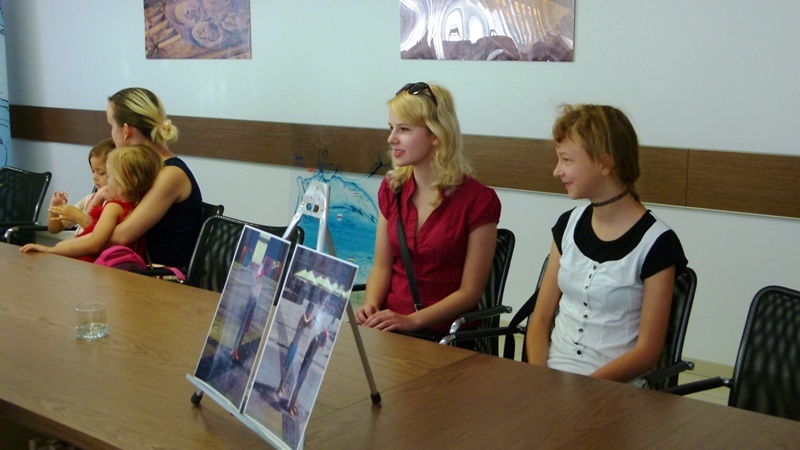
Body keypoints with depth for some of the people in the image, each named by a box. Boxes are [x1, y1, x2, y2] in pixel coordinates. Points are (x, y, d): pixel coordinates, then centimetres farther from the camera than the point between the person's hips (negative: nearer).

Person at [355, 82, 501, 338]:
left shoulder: (478, 201, -10)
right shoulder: (392, 188, 8)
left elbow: (470, 291, -8)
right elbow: (382, 265, 11)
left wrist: (411, 321, -19)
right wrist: (370, 306, -9)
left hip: (444, 333, -5)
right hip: (389, 324, 6)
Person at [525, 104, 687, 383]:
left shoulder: (655, 242, -7)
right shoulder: (569, 224, 9)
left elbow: (647, 351, -7)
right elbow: (540, 319, 9)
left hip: (613, 388, -4)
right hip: (552, 375, 4)